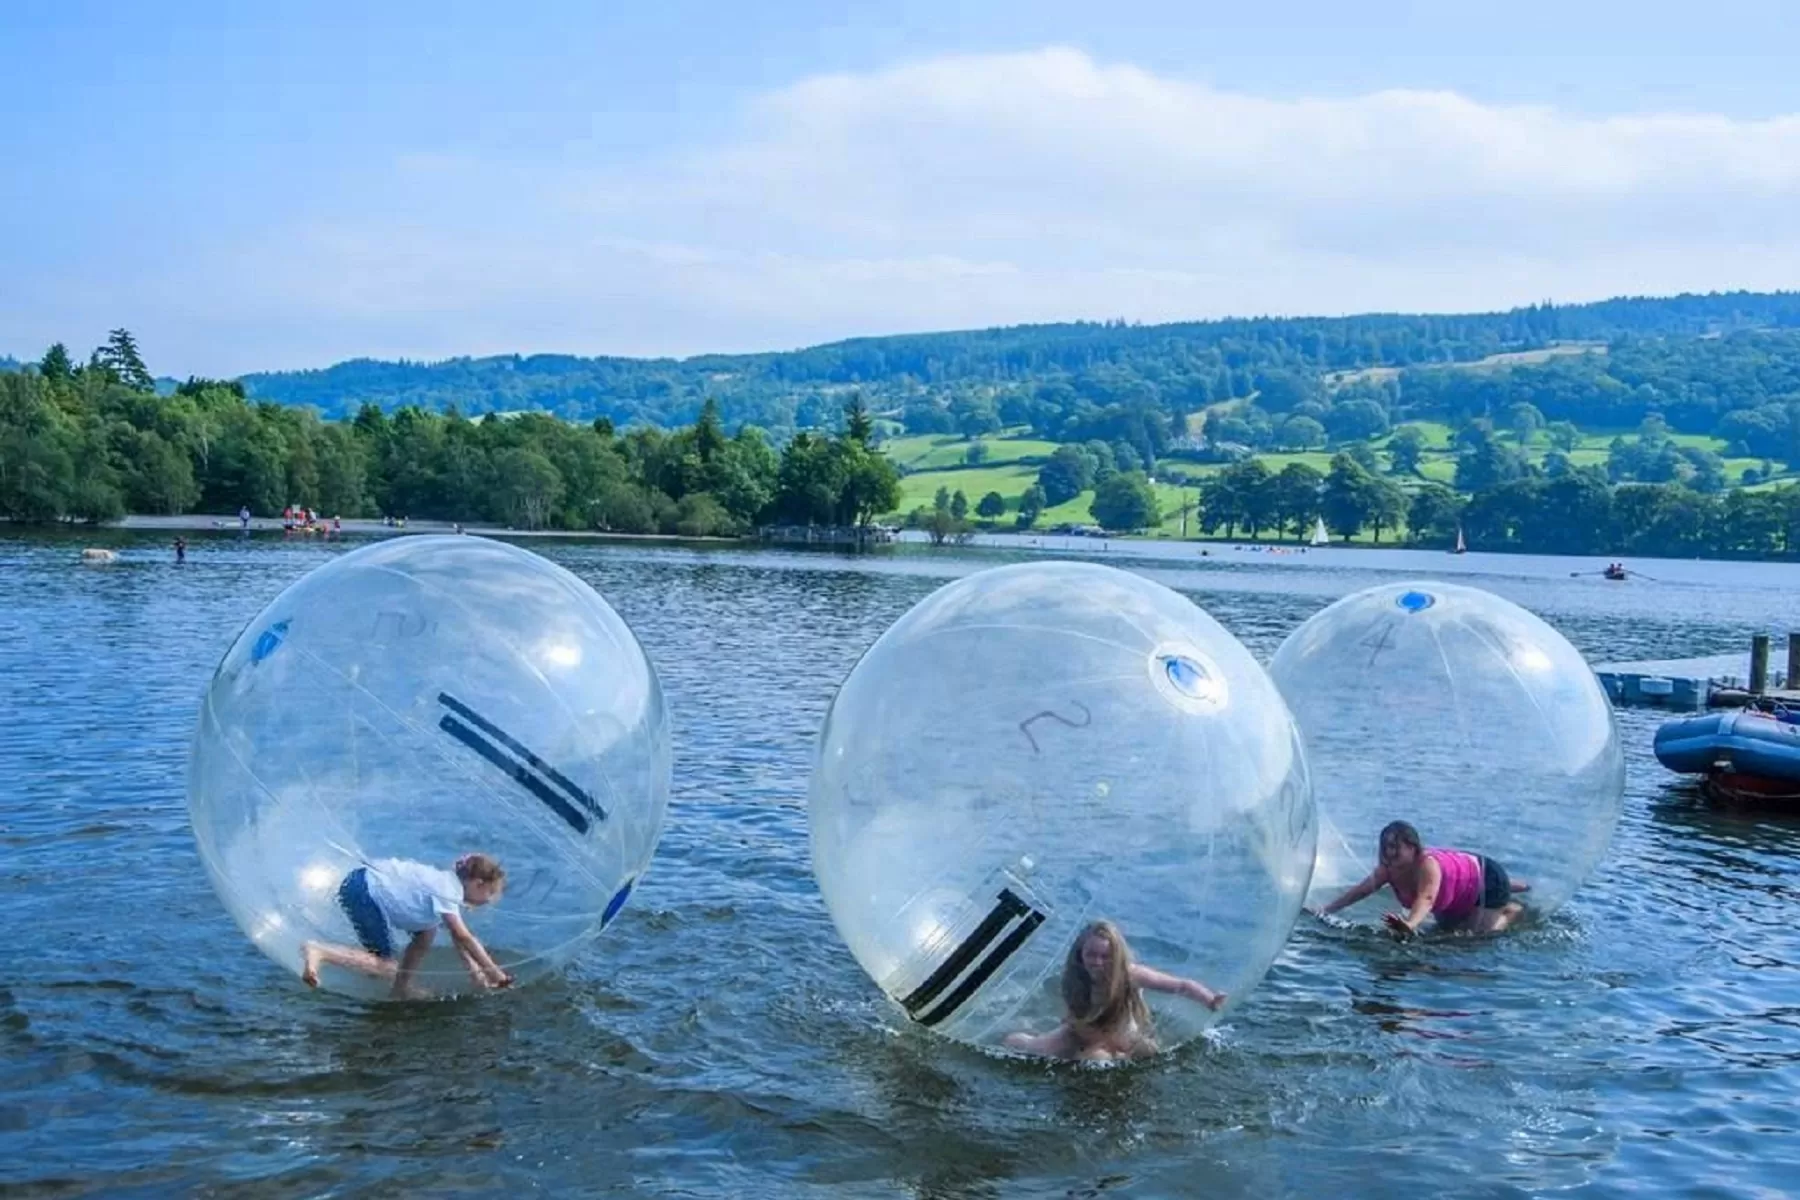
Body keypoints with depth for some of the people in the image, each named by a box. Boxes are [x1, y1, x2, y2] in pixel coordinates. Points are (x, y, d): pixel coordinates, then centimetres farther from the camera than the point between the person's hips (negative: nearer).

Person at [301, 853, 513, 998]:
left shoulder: (449, 883, 12)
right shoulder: (448, 890, -16)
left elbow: (457, 937, 16)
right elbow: (464, 937, -18)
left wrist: (475, 970, 10)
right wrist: (494, 972, -12)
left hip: (372, 885, 10)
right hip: (362, 892, -10)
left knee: (426, 933, 13)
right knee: (385, 969, -8)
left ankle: (401, 990, 17)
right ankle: (318, 952, -16)